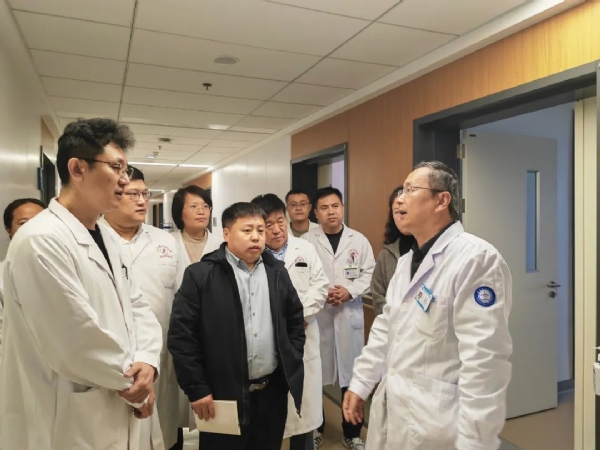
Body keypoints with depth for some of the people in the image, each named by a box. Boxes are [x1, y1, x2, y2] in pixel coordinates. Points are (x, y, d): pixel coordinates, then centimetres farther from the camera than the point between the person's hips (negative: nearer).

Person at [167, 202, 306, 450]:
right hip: (223, 395, -4)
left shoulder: (277, 272, 6)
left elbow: (296, 320, 13)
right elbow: (181, 334, -9)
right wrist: (197, 389, -10)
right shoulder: (200, 275, -8)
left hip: (273, 391, 4)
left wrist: (292, 365, 7)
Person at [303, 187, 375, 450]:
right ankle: (315, 427, 30)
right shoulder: (306, 241, -1)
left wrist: (349, 291, -11)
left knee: (351, 374, 8)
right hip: (316, 315, -1)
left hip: (349, 315, 1)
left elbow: (369, 274, 3)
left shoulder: (359, 240, 5)